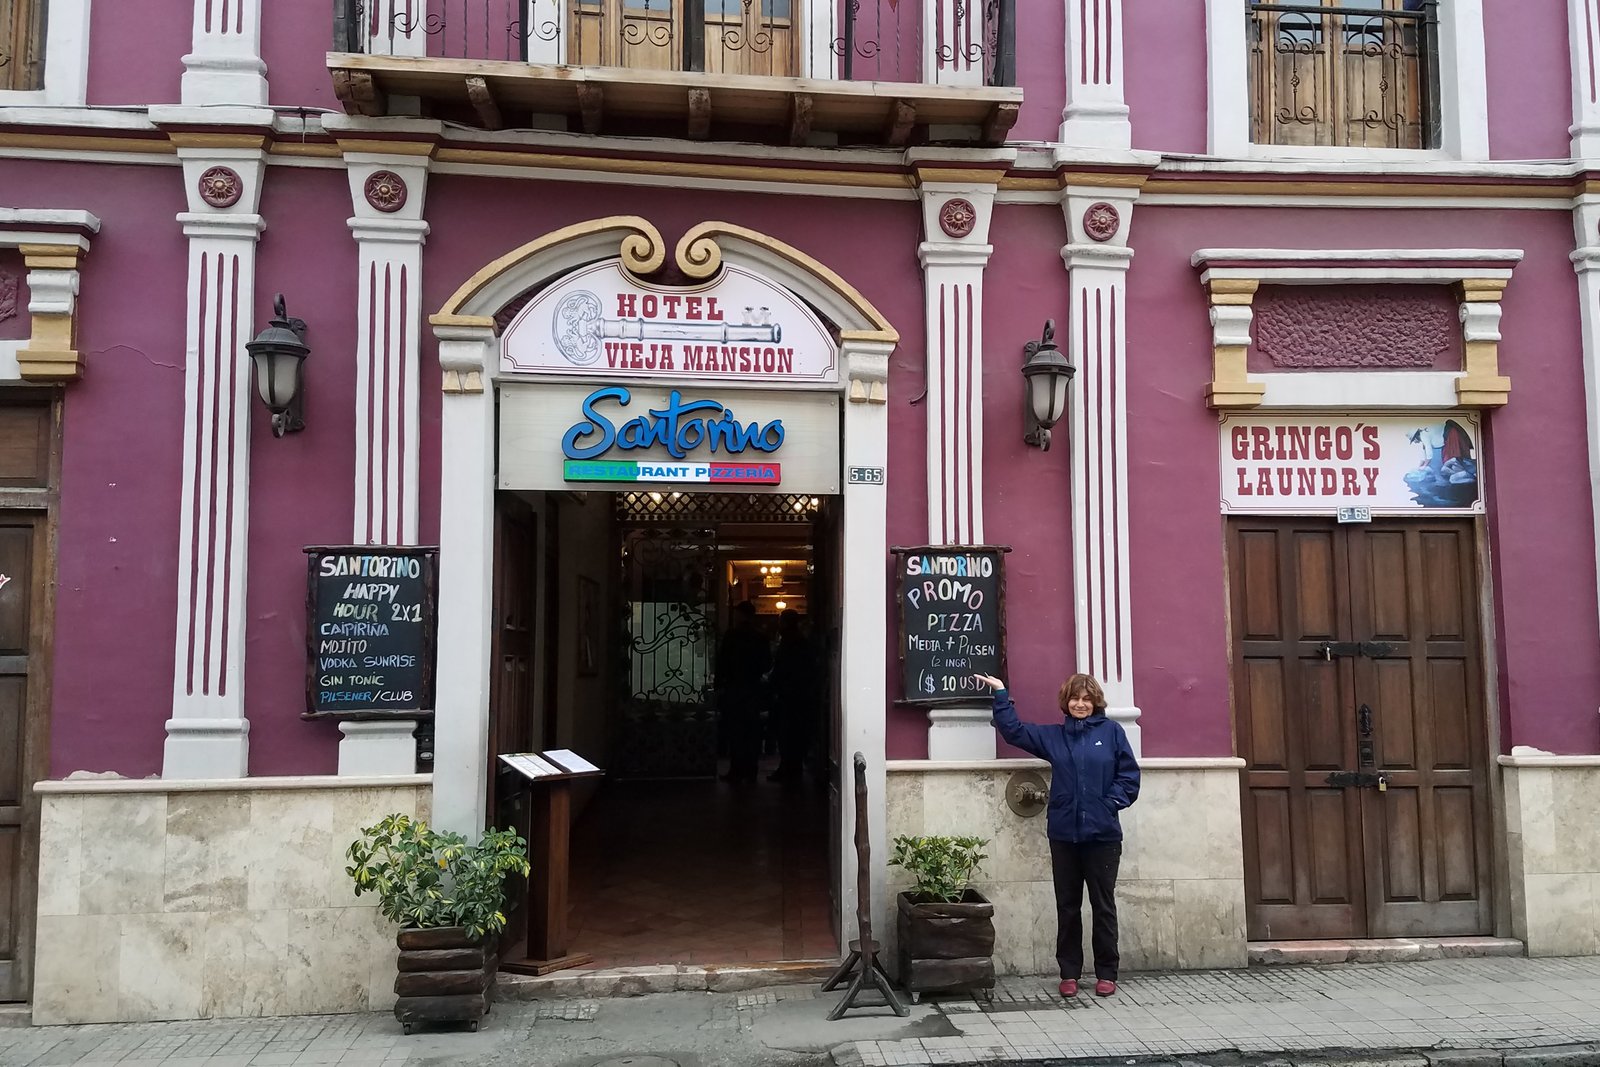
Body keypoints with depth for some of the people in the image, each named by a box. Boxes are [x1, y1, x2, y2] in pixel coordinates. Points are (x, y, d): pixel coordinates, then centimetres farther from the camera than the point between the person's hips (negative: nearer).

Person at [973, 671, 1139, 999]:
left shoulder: (1112, 731, 1)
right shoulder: (1052, 735, 9)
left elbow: (1129, 775, 0)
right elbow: (1013, 730, 10)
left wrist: (1111, 803, -11)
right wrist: (1002, 695, 6)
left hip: (1103, 835, -2)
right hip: (1064, 835, 2)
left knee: (1103, 905, 7)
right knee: (1067, 906, 9)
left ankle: (1106, 973, 17)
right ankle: (1069, 973, 18)